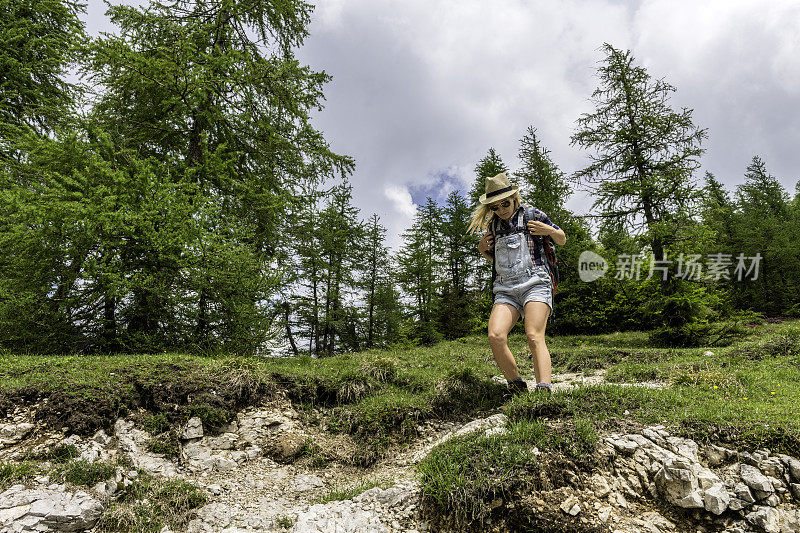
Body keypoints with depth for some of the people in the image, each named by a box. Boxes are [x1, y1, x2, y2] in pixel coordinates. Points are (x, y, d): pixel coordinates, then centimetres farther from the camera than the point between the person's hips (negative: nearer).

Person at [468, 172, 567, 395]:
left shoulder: (532, 215, 9)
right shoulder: (494, 225, 19)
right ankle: (517, 389, -7)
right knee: (495, 336, -19)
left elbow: (562, 240, 18)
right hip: (506, 290, 4)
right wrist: (482, 250, 12)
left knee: (534, 337, -24)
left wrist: (549, 231, -4)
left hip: (535, 284, -3)